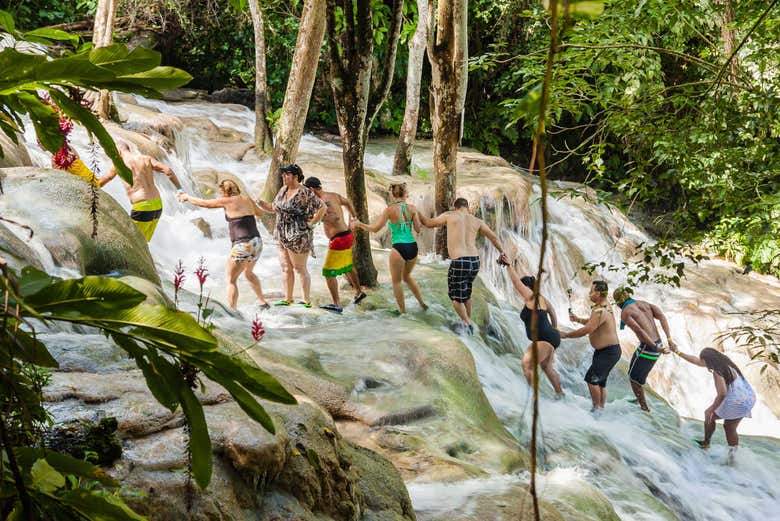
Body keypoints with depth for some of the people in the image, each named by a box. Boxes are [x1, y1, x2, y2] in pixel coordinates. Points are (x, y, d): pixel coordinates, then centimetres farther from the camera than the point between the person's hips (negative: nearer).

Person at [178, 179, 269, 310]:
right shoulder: (247, 199, 11)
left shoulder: (227, 201, -6)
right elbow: (260, 212, 31)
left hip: (243, 245, -8)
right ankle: (262, 302, 39)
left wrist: (187, 197, 19)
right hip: (257, 242, 8)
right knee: (249, 272, 32)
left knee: (231, 280, 1)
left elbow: (203, 203, 3)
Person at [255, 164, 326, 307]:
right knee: (285, 268, 11)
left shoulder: (304, 193, -15)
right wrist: (260, 203, 3)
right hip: (283, 237, 8)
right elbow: (274, 207, 19)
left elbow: (323, 207, -15)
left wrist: (312, 224, -14)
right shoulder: (283, 190, 10)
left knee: (300, 268, -1)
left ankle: (307, 301, 8)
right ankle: (287, 299, 20)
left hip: (298, 237, -8)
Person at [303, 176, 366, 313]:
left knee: (328, 272, -5)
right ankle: (358, 293, 46)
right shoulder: (334, 195, 6)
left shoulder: (323, 202, -22)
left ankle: (337, 305, -6)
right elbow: (347, 202, 25)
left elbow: (336, 217, -37)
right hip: (347, 235, 10)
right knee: (347, 268, 29)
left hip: (339, 239, -10)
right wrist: (354, 216, 40)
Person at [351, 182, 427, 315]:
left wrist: (358, 224, 7)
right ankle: (422, 303, 33)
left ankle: (402, 311, 20)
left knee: (396, 281, 15)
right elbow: (418, 229, 0)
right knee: (406, 276, 29)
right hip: (413, 247, 5)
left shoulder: (390, 210, -8)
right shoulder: (412, 208, 0)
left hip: (399, 248, -4)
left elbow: (375, 229, -6)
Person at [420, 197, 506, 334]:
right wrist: (502, 253, 24)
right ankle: (468, 321, 32)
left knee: (455, 296, 11)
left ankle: (467, 323, 1)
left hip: (459, 262, -5)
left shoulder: (450, 215, 2)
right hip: (475, 261, 5)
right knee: (466, 293, 26)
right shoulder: (477, 221, 10)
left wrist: (418, 215, 31)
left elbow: (429, 223, 15)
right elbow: (494, 237, 13)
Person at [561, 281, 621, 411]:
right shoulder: (604, 306, 9)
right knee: (600, 382, 14)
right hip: (603, 351, 11)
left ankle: (596, 408, -8)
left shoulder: (600, 311, -25)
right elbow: (592, 322, 27)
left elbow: (586, 330, -27)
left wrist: (565, 335, -17)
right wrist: (578, 319, 13)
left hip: (609, 352, -11)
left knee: (591, 378, -15)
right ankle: (601, 408, 20)